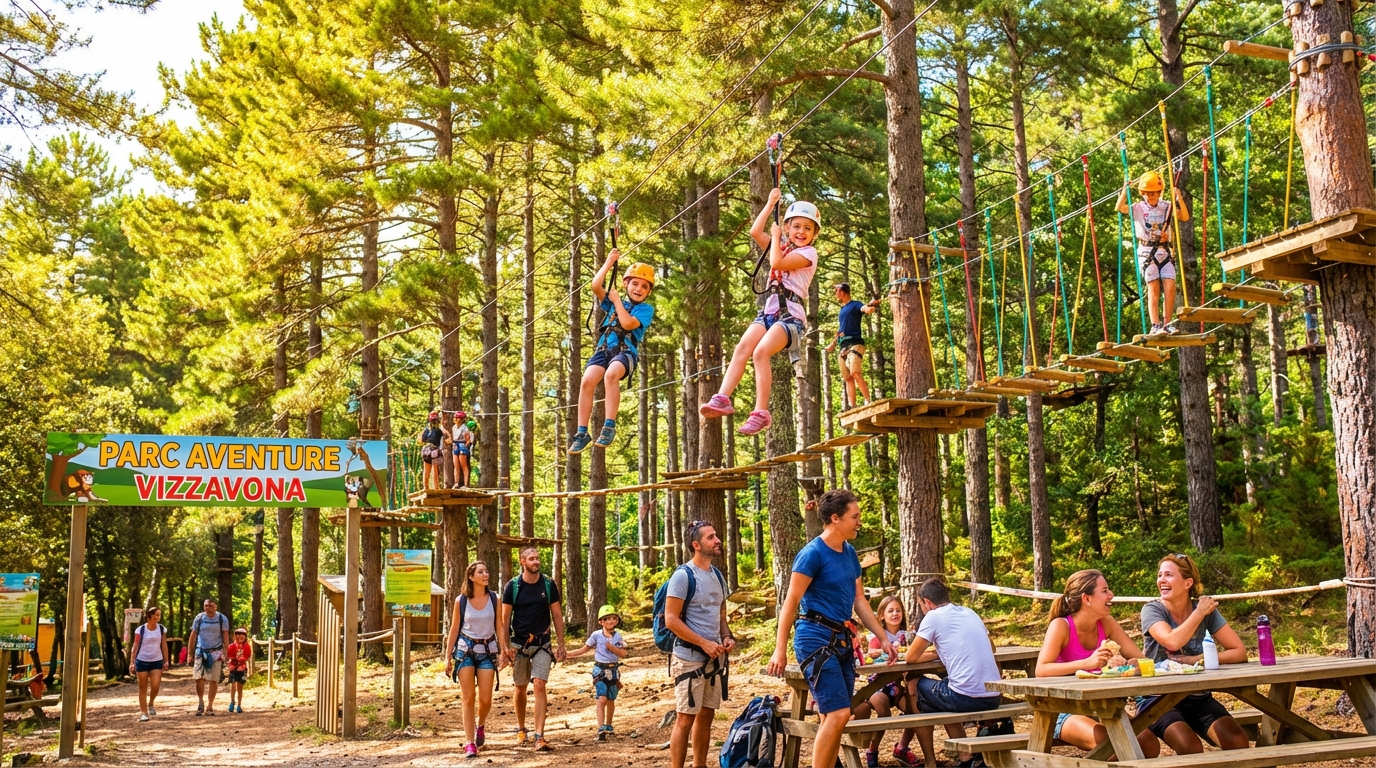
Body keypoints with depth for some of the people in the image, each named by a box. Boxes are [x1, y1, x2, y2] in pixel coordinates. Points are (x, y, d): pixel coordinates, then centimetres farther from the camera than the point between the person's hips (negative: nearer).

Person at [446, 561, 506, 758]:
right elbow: (454, 629, 3)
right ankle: (470, 743, 2)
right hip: (465, 649, -1)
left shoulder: (495, 599, -1)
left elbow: (500, 627, 2)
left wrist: (503, 652, -5)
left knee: (485, 699, -1)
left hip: (488, 650, 1)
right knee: (468, 698, -3)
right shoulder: (461, 601, -3)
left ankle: (481, 724, 32)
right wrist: (448, 656, 2)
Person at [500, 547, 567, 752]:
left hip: (542, 644, -1)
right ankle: (521, 729, 32)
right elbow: (505, 618, -1)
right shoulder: (513, 586, -4)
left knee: (539, 685, -13)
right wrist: (504, 646, -8)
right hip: (519, 644, 1)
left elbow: (557, 615, 2)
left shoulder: (549, 584, -2)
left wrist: (560, 644, 0)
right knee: (520, 688, 11)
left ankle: (539, 736, -14)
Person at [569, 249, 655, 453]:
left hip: (626, 351, -4)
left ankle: (609, 426, -36)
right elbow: (595, 286, 7)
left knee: (611, 374, -39)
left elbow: (627, 323, -10)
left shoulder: (646, 309, 8)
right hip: (604, 348, 4)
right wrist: (610, 262, 12)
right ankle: (582, 433, -21)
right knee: (587, 381, -25)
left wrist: (617, 300, 2)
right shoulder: (613, 302, 22)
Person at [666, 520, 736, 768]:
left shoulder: (717, 575, 11)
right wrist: (704, 643, -19)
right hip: (690, 658, -7)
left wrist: (727, 637, 1)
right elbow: (671, 620, -16)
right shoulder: (683, 575, -12)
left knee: (706, 715, 11)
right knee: (685, 718, -5)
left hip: (715, 657, 7)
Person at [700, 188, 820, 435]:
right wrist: (771, 203, 11)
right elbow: (755, 232, 11)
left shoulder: (809, 253, -1)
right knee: (742, 348, -20)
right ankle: (722, 399, -31)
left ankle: (761, 412, -30)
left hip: (791, 315, -7)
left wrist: (776, 236, 1)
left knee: (761, 352, -29)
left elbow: (777, 263, -15)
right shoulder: (782, 246, 21)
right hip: (769, 311, 7)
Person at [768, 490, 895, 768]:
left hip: (841, 640, 8)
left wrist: (883, 638, 15)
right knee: (838, 714, -14)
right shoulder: (813, 554, -12)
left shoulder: (850, 553, 12)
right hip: (816, 639, -8)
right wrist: (780, 650, -16)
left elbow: (860, 600, 18)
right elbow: (791, 603, -13)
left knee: (834, 717, 9)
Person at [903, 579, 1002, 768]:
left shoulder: (934, 616, -3)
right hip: (993, 698, 7)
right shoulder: (969, 613, 16)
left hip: (967, 699, -6)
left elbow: (911, 658, 0)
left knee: (916, 688, 20)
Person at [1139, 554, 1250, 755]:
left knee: (1238, 743, -21)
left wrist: (1195, 660, -18)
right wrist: (1200, 612, -15)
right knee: (1190, 747, -30)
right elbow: (1172, 642, -28)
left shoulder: (1207, 610, 0)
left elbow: (1239, 652, -7)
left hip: (1198, 699, 3)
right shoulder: (1152, 610, -8)